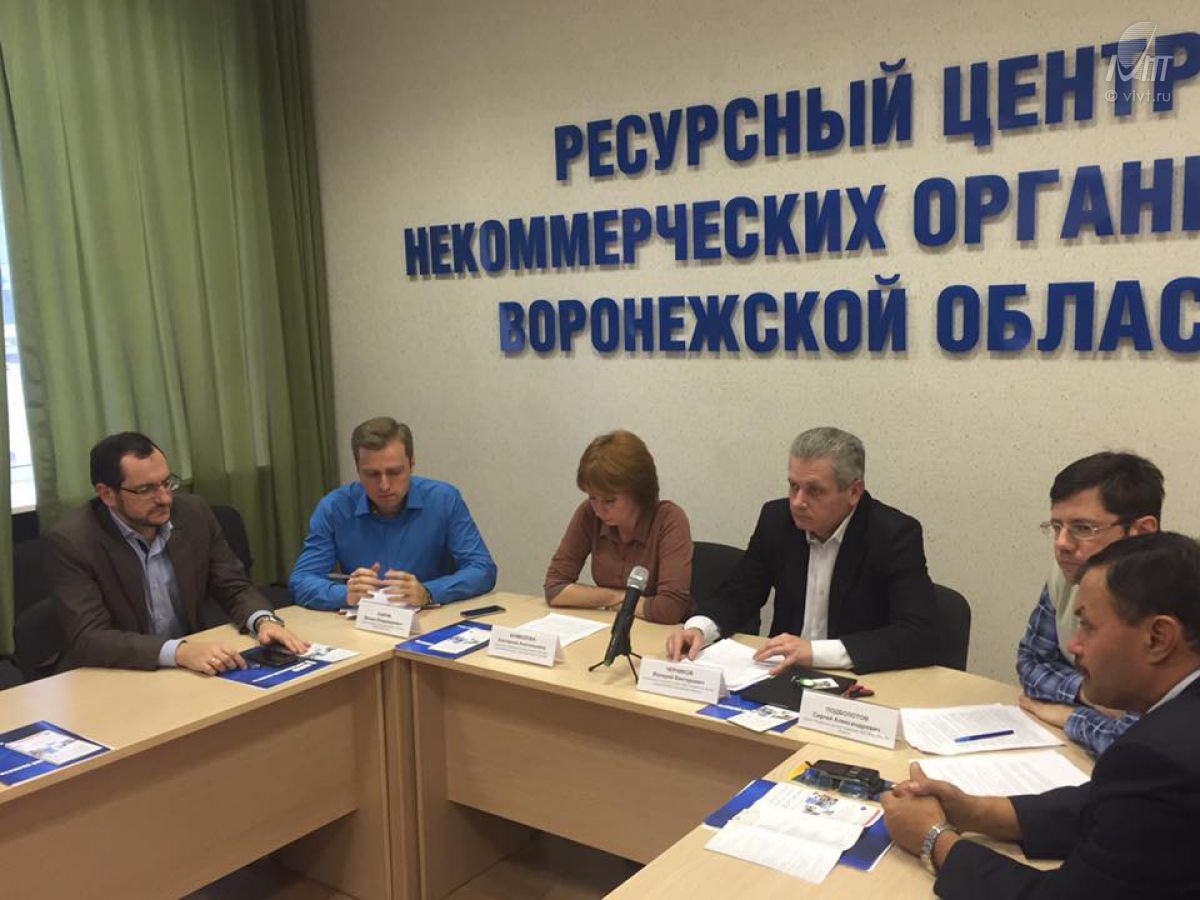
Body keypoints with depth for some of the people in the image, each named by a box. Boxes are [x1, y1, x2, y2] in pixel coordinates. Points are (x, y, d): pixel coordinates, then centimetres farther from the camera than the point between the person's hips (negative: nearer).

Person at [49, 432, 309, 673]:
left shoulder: (194, 513, -4)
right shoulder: (72, 541, -14)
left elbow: (234, 588, 3)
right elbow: (87, 639, -21)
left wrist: (264, 620, -18)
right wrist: (179, 651, -33)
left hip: (191, 670, 3)